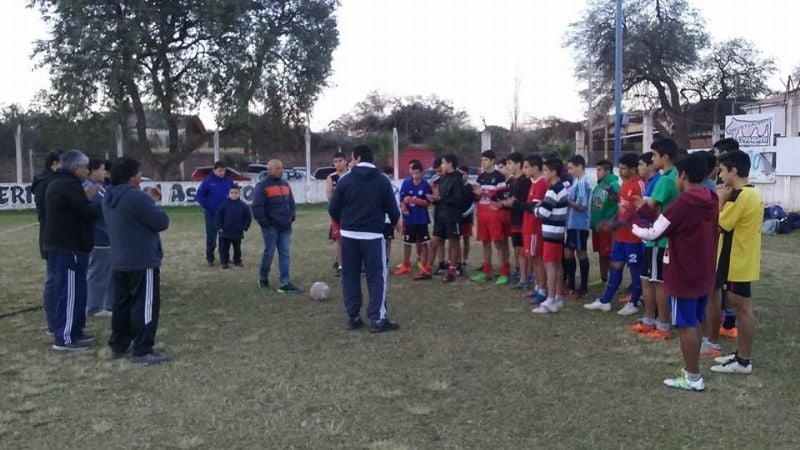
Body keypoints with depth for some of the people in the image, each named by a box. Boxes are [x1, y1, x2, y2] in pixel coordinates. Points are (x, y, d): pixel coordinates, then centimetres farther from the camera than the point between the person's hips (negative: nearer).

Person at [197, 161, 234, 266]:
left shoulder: (229, 181, 2)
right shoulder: (208, 181, -7)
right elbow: (200, 196, -7)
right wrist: (208, 207, -12)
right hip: (211, 214, -3)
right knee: (211, 236, 4)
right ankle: (210, 258, 15)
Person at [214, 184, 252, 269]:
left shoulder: (243, 206, -4)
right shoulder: (224, 204, -7)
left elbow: (248, 217, 3)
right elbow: (218, 216, -3)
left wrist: (244, 227, -2)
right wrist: (219, 227, -7)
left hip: (238, 233, 1)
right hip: (225, 232, -1)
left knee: (237, 248, 13)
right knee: (224, 248, 6)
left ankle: (237, 261, 27)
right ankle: (224, 262, 16)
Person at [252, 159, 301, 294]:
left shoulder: (285, 184, 14)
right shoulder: (262, 186, -7)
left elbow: (291, 203, 21)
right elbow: (257, 207, -12)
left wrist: (291, 218, 9)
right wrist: (264, 223, -13)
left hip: (285, 227, 6)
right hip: (271, 227, -6)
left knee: (285, 254, 1)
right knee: (269, 253, 2)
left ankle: (284, 284, 1)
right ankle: (263, 279, 23)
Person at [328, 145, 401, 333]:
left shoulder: (345, 180, 0)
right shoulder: (382, 180, -2)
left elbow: (333, 208, 0)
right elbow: (392, 208, -3)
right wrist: (394, 222, 21)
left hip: (349, 235, 2)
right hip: (373, 235, -2)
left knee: (350, 276, 11)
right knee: (376, 277, 2)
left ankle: (353, 317, 13)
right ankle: (378, 319, -2)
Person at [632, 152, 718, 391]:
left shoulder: (683, 203, -20)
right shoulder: (711, 201, 5)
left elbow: (653, 233, -15)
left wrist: (633, 227, 5)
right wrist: (660, 214, 11)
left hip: (684, 276, -8)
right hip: (704, 274, 8)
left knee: (686, 326, 1)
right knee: (695, 323, 17)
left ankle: (693, 378, 8)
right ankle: (691, 369, 27)